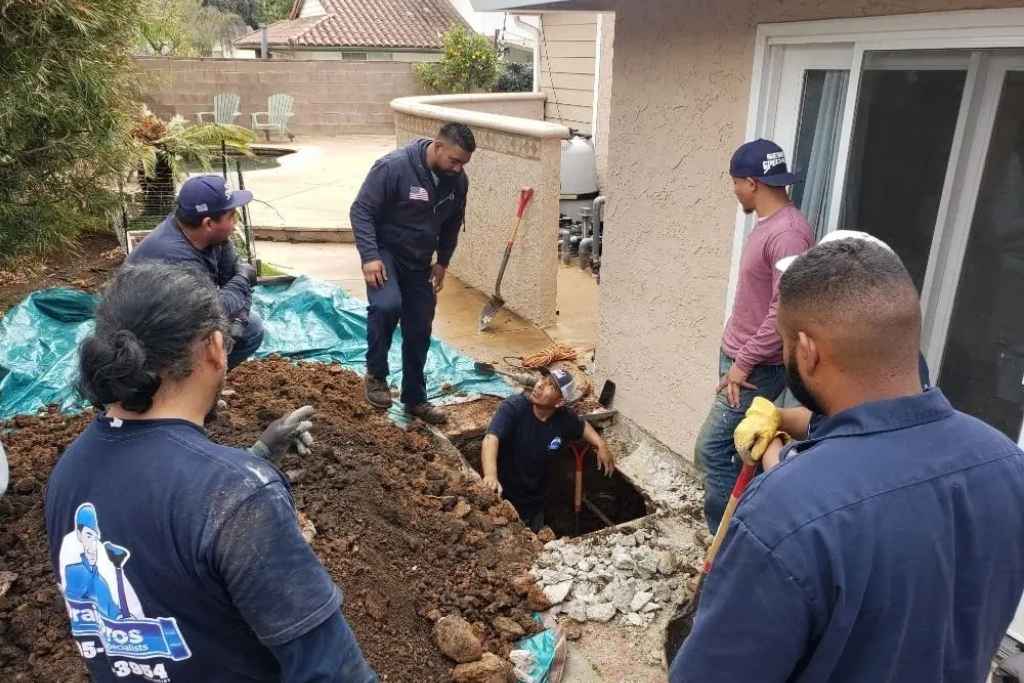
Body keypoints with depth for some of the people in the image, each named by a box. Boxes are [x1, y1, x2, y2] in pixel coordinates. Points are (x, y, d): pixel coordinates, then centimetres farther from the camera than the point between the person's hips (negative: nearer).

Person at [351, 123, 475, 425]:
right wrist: (370, 257, -28)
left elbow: (451, 224, 11)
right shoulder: (393, 167, -24)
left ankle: (415, 398, 24)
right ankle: (376, 374, -8)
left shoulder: (458, 181, -6)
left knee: (419, 331, 7)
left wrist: (443, 262, 10)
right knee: (387, 305, -32)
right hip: (385, 251, -5)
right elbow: (361, 211, -20)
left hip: (419, 261, 6)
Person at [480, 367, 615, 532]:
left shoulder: (565, 418, -11)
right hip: (502, 498, -4)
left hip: (535, 504, 5)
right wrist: (490, 475, -58)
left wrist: (601, 445, -3)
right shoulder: (513, 407, -25)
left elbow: (583, 427, 14)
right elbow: (491, 439, -40)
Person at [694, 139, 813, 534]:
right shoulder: (767, 224, 10)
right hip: (739, 357, 10)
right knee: (739, 451, 16)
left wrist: (744, 364, -20)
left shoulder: (787, 233, -23)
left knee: (711, 451, -6)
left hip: (758, 368, -10)